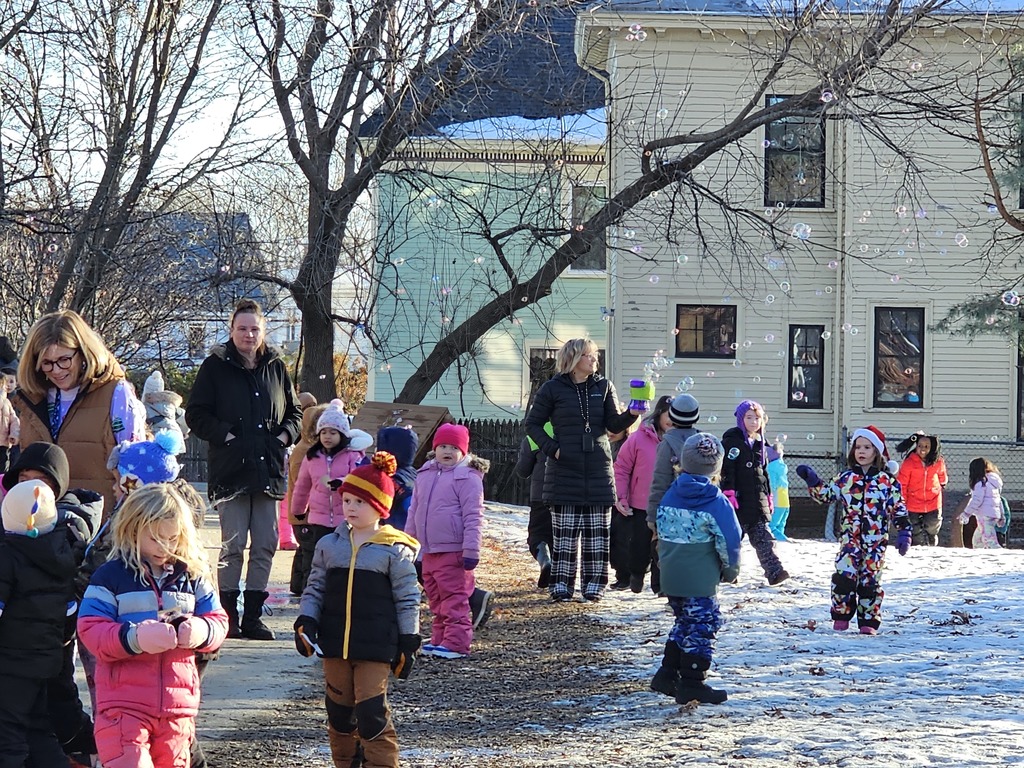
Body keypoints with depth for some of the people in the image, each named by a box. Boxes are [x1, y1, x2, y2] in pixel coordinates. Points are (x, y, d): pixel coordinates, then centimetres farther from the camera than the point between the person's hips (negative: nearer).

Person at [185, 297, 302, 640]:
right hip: (230, 469, -4)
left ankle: (253, 615, 12)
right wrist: (225, 436, -11)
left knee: (265, 545, 4)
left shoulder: (276, 367, 13)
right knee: (233, 545, -5)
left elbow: (295, 412, 22)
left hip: (268, 470, 4)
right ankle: (229, 616, 2)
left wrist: (284, 435, 4)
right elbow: (196, 414, 0)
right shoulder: (215, 366, 1)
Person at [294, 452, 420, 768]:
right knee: (339, 712, 11)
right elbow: (314, 590, 11)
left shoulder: (394, 550, -4)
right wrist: (305, 623, -4)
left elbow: (408, 600, -1)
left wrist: (408, 645, -2)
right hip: (334, 644, 4)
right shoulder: (329, 545, 7)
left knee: (372, 713, -9)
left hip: (375, 647, -4)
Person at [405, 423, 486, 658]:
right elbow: (414, 511, 21)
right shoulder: (425, 474, 13)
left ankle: (456, 643, -5)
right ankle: (440, 639, 23)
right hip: (429, 551, 8)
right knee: (436, 600, 15)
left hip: (453, 551, -8)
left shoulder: (467, 478, -9)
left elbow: (473, 517, -13)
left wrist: (471, 550, -17)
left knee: (454, 599, -6)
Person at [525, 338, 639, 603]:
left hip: (598, 470, 3)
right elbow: (533, 424, 6)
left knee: (597, 531, 3)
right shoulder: (553, 389, 1)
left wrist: (631, 415, -15)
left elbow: (614, 424, 5)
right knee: (565, 531, -2)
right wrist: (551, 448, -7)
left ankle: (594, 584, 8)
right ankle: (561, 584, 3)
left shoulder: (603, 387, 10)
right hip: (565, 470, -3)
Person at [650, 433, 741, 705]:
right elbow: (729, 540, -11)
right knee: (702, 627, 2)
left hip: (670, 577, 7)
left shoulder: (669, 497, 5)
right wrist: (732, 570, 6)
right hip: (700, 581, -7)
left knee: (684, 623, 21)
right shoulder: (716, 503, -13)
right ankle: (692, 684, 3)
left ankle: (667, 675, 20)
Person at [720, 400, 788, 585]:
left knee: (763, 537, -1)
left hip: (757, 499, 6)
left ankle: (774, 571, -10)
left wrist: (768, 494, 20)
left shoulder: (759, 443, 16)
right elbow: (726, 469, -14)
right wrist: (729, 492, -21)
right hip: (739, 499, -6)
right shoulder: (731, 440, -7)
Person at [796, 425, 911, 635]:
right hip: (850, 538, 1)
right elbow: (826, 495, 12)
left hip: (876, 540, -1)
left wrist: (904, 533, -3)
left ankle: (869, 621, 12)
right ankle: (841, 616, 0)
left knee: (870, 578, 3)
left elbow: (899, 509, 2)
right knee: (844, 574, -13)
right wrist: (813, 482, -3)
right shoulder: (846, 478, 7)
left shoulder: (888, 481, 0)